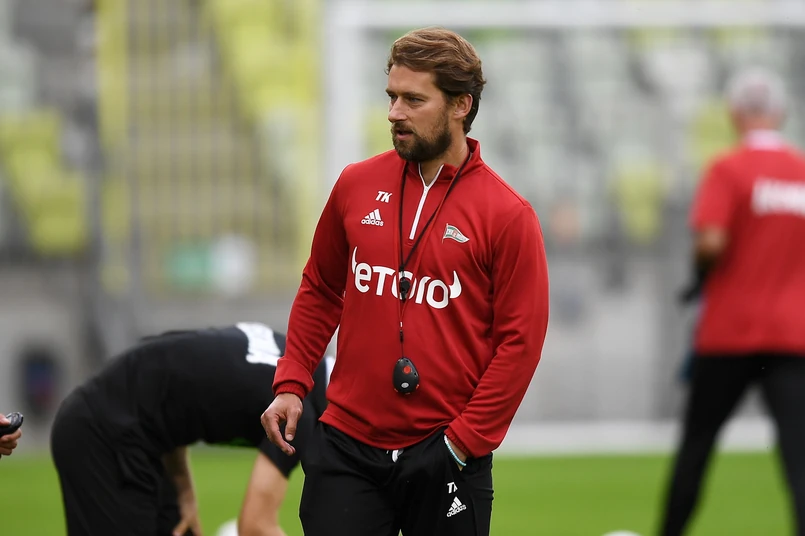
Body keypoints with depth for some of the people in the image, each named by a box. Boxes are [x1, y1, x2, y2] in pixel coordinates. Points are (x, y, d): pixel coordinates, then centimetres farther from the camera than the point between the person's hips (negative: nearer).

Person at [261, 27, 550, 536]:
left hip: (444, 455, -3)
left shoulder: (508, 214, -5)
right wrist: (291, 384, 6)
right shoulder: (356, 186, 7)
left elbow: (520, 340, -6)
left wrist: (466, 440, -10)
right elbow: (320, 290, 17)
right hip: (348, 443, 3)